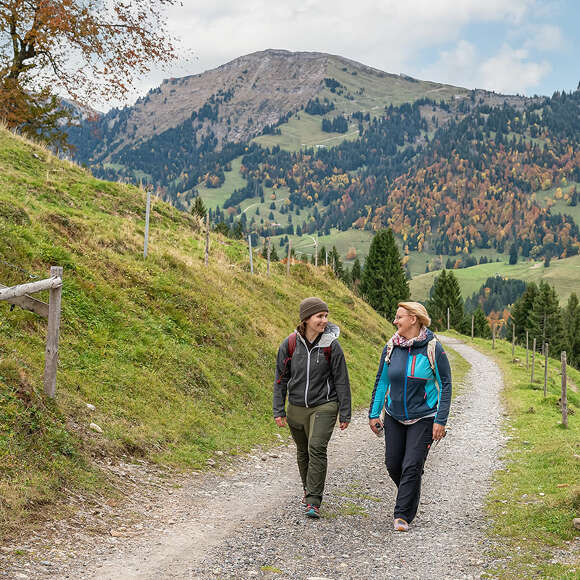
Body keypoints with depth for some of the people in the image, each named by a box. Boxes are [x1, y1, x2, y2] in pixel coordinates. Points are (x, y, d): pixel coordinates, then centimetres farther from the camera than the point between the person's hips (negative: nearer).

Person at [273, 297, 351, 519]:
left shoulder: (331, 346, -9)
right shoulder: (290, 344, -4)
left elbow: (341, 381, -3)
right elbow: (281, 379, 4)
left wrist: (345, 414, -3)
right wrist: (279, 411, 1)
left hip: (324, 407, -3)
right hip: (296, 408, 3)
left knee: (317, 449, -16)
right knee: (303, 451, 16)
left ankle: (313, 501, -12)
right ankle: (308, 489, 38)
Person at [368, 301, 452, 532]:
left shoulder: (433, 349, -12)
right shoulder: (391, 347, 0)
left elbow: (445, 386, -7)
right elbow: (381, 381, 9)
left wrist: (441, 420, -11)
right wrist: (374, 414, 6)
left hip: (423, 418, -4)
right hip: (394, 417, 4)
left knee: (412, 466, -8)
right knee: (393, 464, 8)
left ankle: (403, 515, 3)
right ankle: (410, 496, 36)